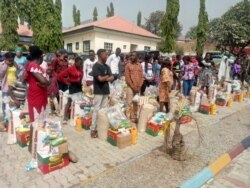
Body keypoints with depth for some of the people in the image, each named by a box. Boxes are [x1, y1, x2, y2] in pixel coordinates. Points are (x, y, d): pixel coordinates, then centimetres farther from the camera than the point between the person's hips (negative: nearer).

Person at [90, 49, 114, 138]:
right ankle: (93, 129, 6)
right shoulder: (96, 66, -10)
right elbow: (100, 79, -20)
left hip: (106, 91, 7)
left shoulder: (107, 66, 12)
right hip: (98, 91, -7)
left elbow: (112, 78, 4)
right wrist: (107, 77, -3)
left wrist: (104, 78, -12)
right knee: (96, 110, -3)